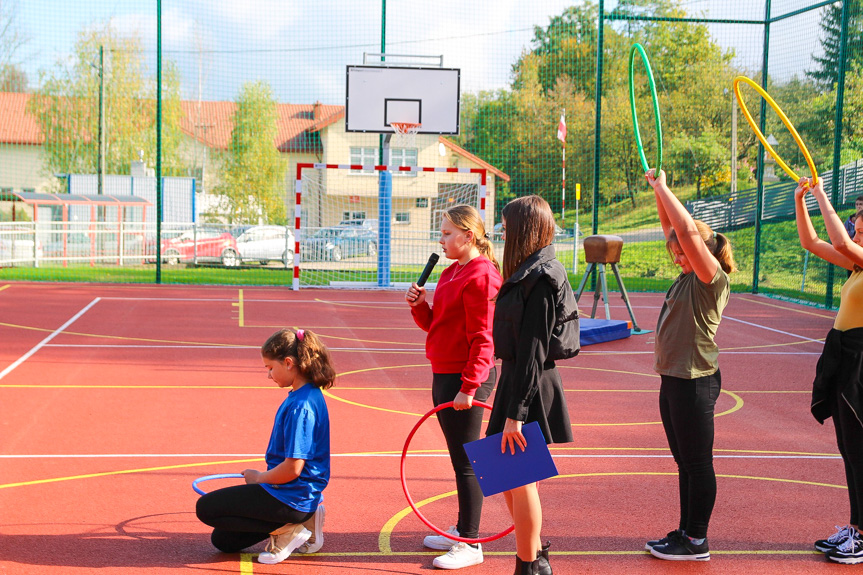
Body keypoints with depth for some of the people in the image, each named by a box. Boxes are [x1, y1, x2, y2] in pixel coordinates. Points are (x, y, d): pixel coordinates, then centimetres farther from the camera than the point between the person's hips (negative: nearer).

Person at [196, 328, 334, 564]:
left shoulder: (301, 405, -24)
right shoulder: (304, 395, 8)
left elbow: (292, 469, -25)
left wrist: (259, 478, -8)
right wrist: (262, 477, 15)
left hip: (290, 497, -10)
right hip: (297, 494, 10)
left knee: (206, 508, -4)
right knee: (223, 540, 16)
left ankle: (286, 530, -6)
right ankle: (301, 520, 9)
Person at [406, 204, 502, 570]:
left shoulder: (480, 276, -16)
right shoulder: (451, 273, 13)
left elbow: (482, 338, -19)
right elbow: (434, 324, 20)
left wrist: (468, 388, -22)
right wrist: (419, 306, 1)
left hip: (466, 380, -9)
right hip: (444, 376, 9)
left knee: (465, 462, -3)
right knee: (460, 460, 18)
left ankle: (470, 545, 6)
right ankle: (462, 530, 30)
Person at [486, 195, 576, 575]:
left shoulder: (540, 278, -18)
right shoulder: (531, 273, 13)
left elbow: (533, 350, -21)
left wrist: (516, 413, -21)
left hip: (530, 389, -10)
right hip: (518, 380, 10)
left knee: (519, 480, 0)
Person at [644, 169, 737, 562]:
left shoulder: (713, 279, -13)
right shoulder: (687, 277, 11)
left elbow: (688, 230, -25)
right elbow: (671, 228, 19)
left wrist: (663, 188, -17)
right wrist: (657, 191, 12)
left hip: (695, 382, -10)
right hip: (674, 380, 10)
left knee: (698, 463, -1)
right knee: (685, 463, 16)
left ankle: (696, 542, 8)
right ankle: (685, 533, 26)